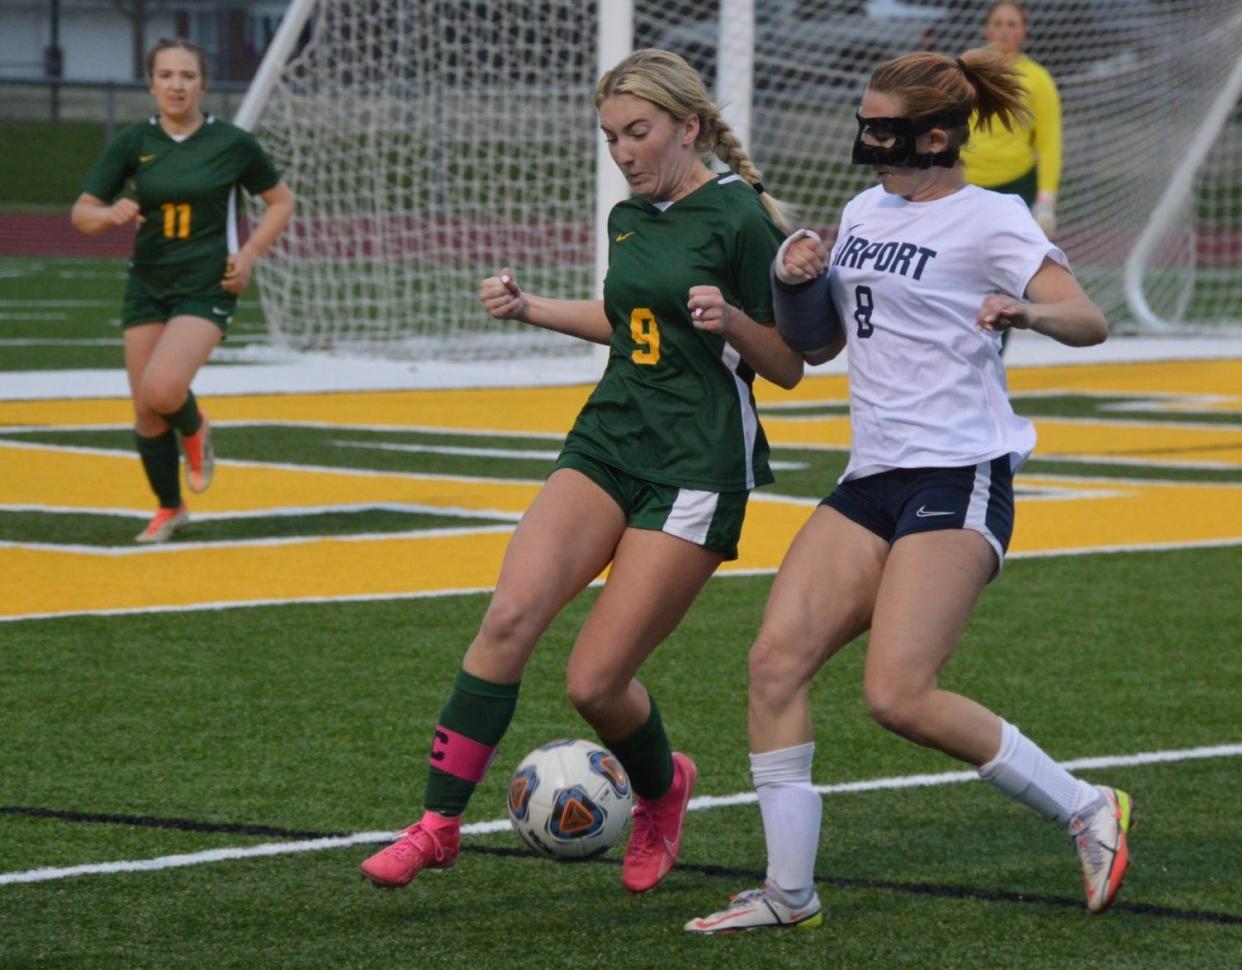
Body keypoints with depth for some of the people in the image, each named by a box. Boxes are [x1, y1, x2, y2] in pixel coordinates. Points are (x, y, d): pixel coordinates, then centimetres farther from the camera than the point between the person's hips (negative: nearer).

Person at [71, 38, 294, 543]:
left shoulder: (233, 144, -5)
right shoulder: (133, 143, -1)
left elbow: (281, 202, 8)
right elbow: (81, 213, 0)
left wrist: (248, 254, -6)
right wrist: (110, 214, -23)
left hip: (206, 289, -3)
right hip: (147, 287, 3)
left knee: (161, 391, -24)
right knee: (145, 411, 3)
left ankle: (194, 430, 12)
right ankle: (169, 509, 24)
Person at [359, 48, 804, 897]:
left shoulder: (738, 216, -9)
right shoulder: (629, 219, 11)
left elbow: (789, 367, -5)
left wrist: (731, 320, -23)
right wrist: (529, 308, 20)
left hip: (698, 468, -6)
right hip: (609, 443, 6)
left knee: (595, 682, -8)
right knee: (512, 615, -16)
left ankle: (662, 788, 25)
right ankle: (440, 821, -12)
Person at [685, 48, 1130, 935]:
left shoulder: (990, 220, -6)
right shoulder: (865, 213, 16)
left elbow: (1090, 321, -18)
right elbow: (819, 343, 26)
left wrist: (1027, 310, -40)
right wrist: (798, 280, 5)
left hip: (960, 480, -8)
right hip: (873, 479, 8)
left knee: (899, 696, -18)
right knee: (777, 660, -7)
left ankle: (1087, 810, 0)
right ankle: (790, 892, 0)